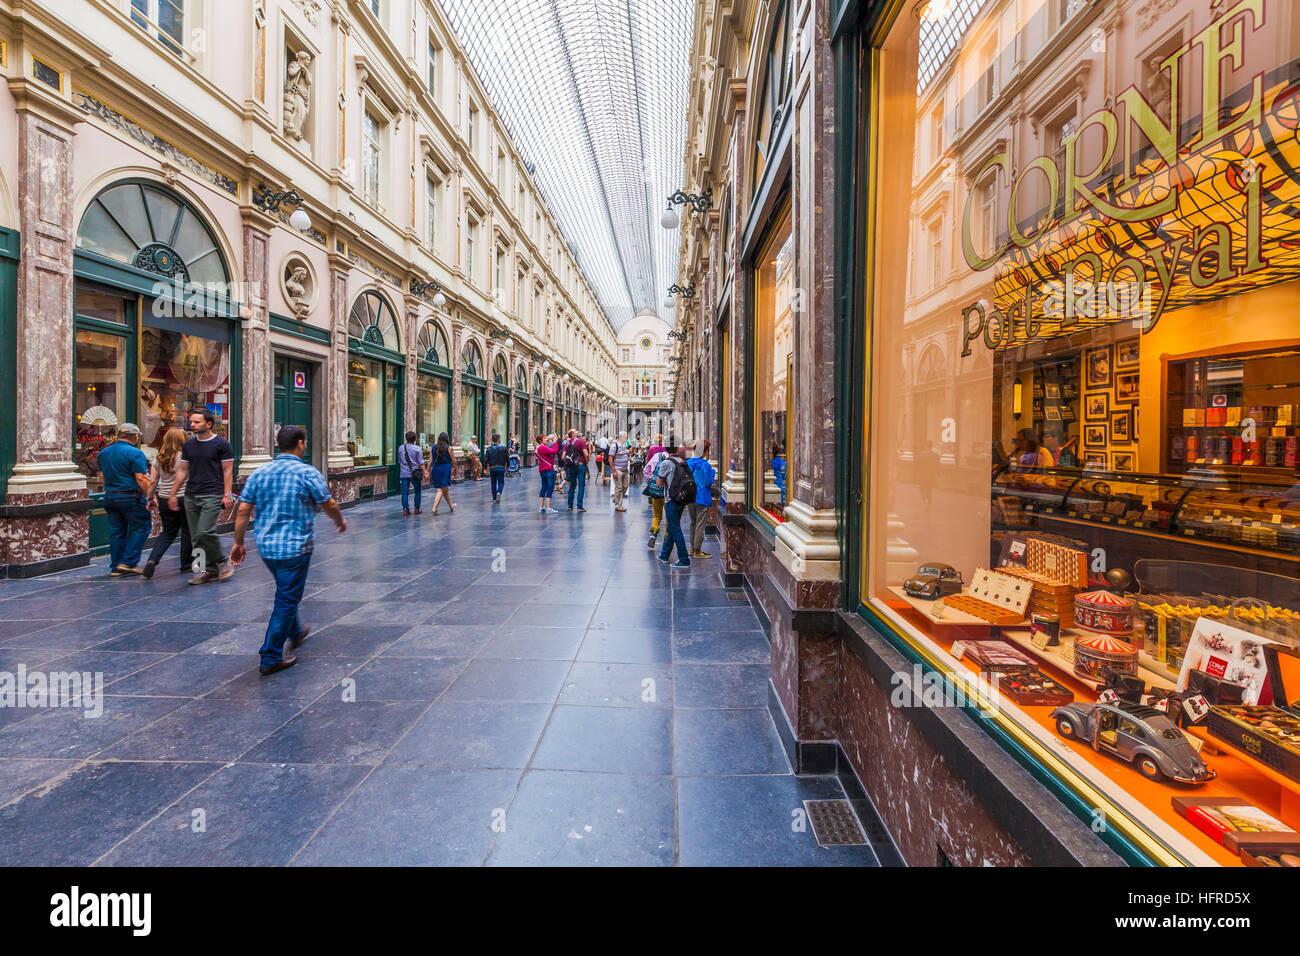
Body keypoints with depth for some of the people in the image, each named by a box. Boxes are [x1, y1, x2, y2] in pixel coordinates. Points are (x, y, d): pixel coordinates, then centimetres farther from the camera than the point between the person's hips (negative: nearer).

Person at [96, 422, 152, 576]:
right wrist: (150, 496, -11)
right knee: (140, 528, 4)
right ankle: (128, 562, -1)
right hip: (130, 497, -7)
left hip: (110, 497, 7)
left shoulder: (103, 452, 11)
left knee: (116, 532, 11)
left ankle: (116, 567, 15)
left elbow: (103, 475, 19)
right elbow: (141, 478, -17)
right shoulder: (135, 453, -13)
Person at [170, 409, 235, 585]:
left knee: (204, 532, -16)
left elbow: (227, 471, -4)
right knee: (196, 537, 5)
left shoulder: (221, 444, -2)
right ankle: (211, 570, 14)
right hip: (191, 496, 6)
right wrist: (173, 494, 14)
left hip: (212, 495, -6)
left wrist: (227, 494, -11)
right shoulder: (189, 445, 13)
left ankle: (221, 562, 5)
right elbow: (182, 471, 17)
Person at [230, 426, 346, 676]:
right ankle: (270, 658, 6)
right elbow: (329, 505, -5)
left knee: (287, 593, 26)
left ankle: (295, 633, 45)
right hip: (295, 547, -6)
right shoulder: (308, 473, -11)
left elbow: (243, 510, 3)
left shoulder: (259, 473, 4)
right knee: (287, 600, 2)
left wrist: (238, 543, 10)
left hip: (265, 546, 6)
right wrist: (340, 522, 15)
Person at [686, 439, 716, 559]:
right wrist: (713, 472, 1)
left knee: (693, 523, 18)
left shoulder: (688, 462, 2)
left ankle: (693, 548, 24)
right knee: (700, 524, 1)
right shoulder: (706, 465, -15)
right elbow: (709, 483, -14)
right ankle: (697, 551, 5)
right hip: (702, 498, -6)